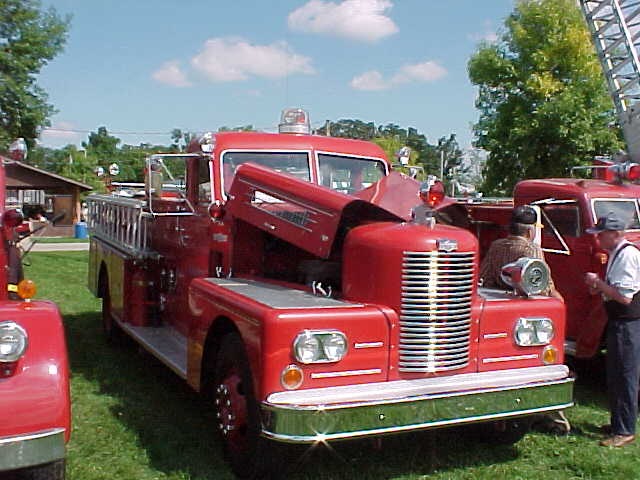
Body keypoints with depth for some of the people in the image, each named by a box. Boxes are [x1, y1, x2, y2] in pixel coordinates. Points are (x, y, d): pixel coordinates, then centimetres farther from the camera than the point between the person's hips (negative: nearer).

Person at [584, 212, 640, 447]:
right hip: (618, 322, 10)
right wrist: (599, 287, 6)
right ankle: (618, 423, 29)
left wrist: (598, 282, -17)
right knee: (614, 377, 17)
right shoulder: (615, 253, 11)